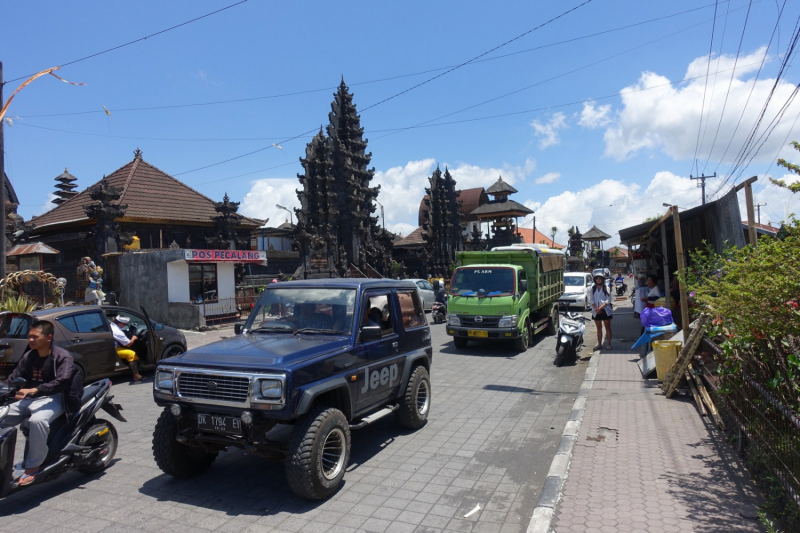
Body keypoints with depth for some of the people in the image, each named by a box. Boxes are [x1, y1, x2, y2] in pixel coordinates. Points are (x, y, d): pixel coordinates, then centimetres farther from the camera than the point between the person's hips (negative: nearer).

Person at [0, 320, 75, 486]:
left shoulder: (62, 357, -10)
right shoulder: (28, 356, 12)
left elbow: (61, 382, -23)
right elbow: (14, 378, 8)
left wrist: (33, 390, -34)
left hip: (52, 399, -7)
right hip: (28, 399, 7)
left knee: (37, 420, -35)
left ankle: (32, 467, -21)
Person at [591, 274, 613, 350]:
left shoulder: (606, 288, -2)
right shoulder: (593, 289, 8)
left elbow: (608, 300, -9)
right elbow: (592, 300, 3)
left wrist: (600, 307, -18)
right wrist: (596, 308, -13)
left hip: (605, 310, -3)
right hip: (596, 311, 3)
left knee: (607, 327, 2)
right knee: (599, 328, 9)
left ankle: (609, 344, 5)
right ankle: (599, 344, 14)